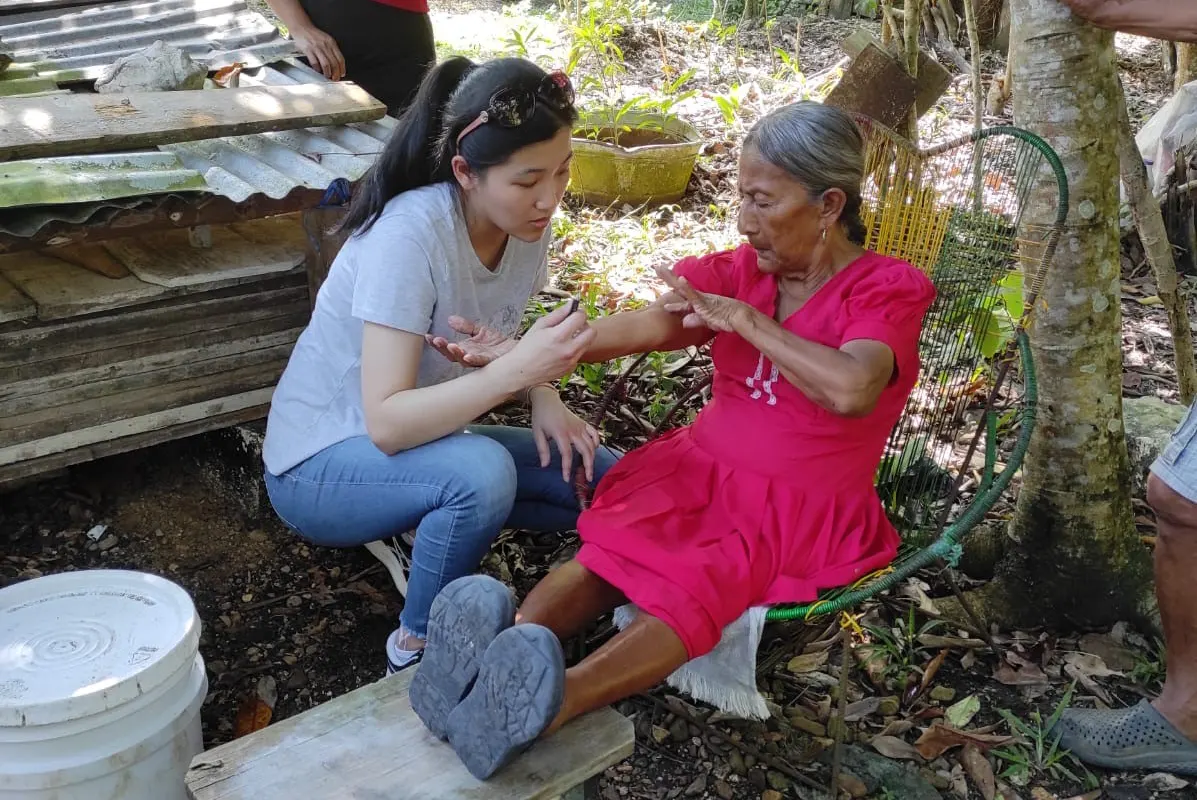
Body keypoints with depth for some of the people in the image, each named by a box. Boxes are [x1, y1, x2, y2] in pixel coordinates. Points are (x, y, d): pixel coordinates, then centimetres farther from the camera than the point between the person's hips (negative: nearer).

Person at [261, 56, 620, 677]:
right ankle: (417, 647, -11)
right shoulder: (410, 235, -30)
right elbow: (387, 423, -34)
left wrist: (542, 397, -14)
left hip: (422, 437, 7)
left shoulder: (526, 225, -9)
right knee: (483, 472, -36)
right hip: (320, 464, -6)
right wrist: (516, 370, -45)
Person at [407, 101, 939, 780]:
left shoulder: (888, 290, -8)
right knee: (607, 551, -26)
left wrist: (744, 320, -22)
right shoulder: (740, 272, 6)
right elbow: (646, 326, -11)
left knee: (696, 588, -33)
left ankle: (551, 703, -54)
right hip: (701, 469, 5)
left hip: (802, 511, -4)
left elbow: (850, 390, -30)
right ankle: (496, 652, -47)